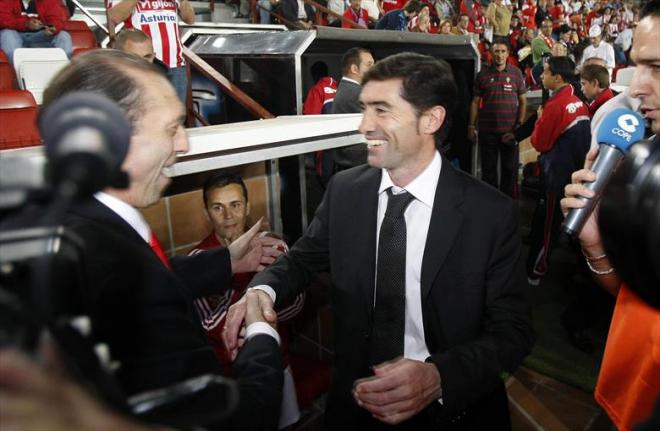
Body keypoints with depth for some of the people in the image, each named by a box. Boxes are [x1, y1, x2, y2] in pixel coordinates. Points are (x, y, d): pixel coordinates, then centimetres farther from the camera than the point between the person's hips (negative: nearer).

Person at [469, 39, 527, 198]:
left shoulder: (516, 73, 2)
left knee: (510, 169, 8)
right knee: (488, 169, 9)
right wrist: (471, 126, -1)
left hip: (510, 131, 0)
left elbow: (523, 101, 4)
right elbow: (475, 102, 5)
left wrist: (519, 125, -5)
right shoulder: (483, 74, 3)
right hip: (487, 130, 0)